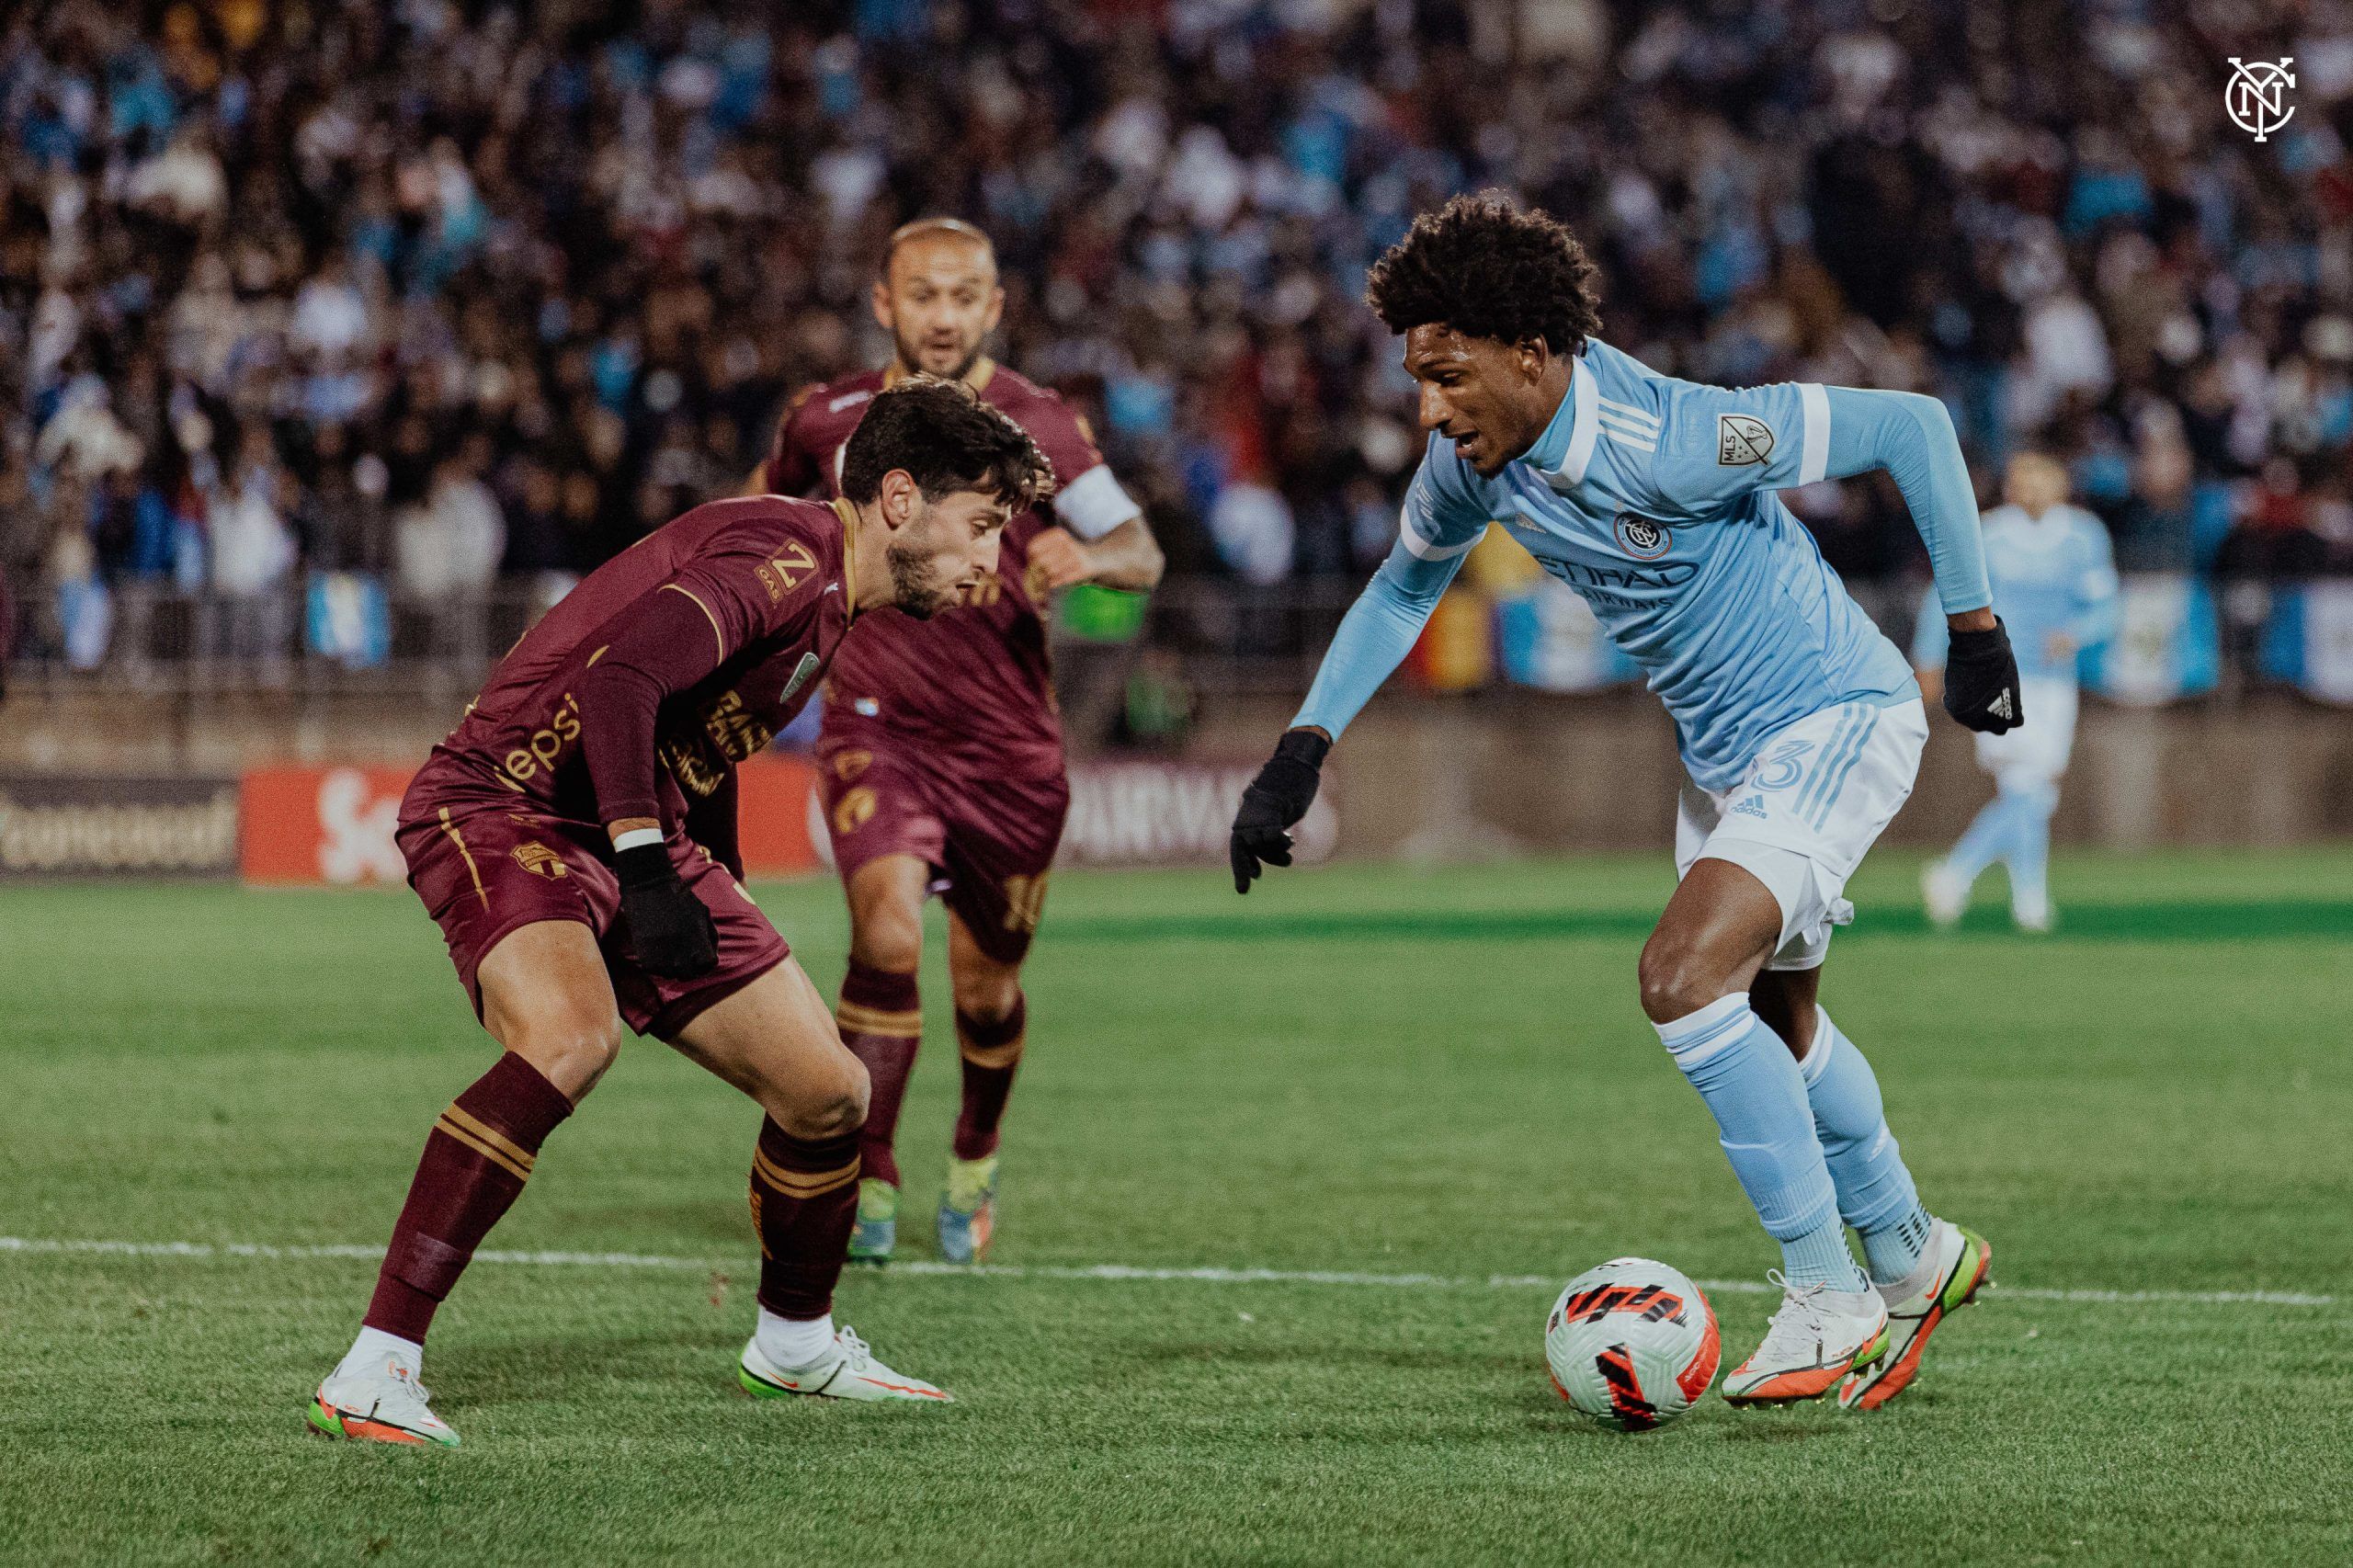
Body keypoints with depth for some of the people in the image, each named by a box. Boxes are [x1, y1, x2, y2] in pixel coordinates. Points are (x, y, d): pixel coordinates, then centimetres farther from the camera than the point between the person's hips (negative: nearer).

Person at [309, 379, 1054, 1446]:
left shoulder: (828, 591, 13)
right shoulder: (785, 557, -20)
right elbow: (615, 677, -32)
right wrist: (645, 864, -34)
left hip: (634, 833, 10)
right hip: (506, 803, -10)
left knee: (827, 1088, 7)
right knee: (573, 1037, -36)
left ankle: (795, 1340, 35)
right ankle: (375, 1372, -35)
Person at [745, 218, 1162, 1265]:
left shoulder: (1038, 426, -5)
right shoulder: (830, 420, 0)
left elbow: (1143, 553, -7)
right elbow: (771, 501, 22)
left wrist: (1088, 557, -28)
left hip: (1008, 745, 1)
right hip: (876, 728, -1)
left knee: (987, 985, 11)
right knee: (888, 934, -25)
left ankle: (975, 1160, 42)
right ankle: (868, 1182, -13)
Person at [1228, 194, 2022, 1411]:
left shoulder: (1665, 443, -31)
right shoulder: (1473, 461, -8)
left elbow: (1913, 427, -24)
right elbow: (1405, 585, 14)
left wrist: (1972, 629, -18)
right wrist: (1303, 749, 7)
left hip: (1835, 723, -9)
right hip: (1723, 750, 9)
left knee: (1683, 978, -23)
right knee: (1774, 1021, 21)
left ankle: (1830, 1301, -13)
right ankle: (1912, 1259, 43)